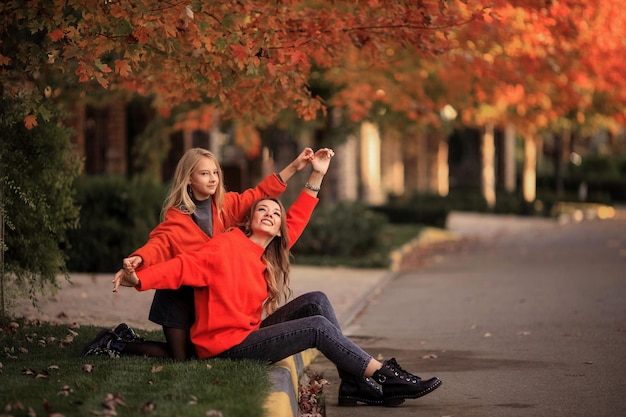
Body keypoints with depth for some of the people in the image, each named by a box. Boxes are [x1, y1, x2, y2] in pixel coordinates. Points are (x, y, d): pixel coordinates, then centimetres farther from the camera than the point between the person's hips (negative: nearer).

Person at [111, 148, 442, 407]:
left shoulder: (265, 257, 12)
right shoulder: (229, 246, -9)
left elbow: (296, 220, 18)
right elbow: (188, 267, -18)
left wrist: (316, 176, 19)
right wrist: (138, 278, -32)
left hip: (248, 334, 9)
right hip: (226, 345, -9)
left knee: (316, 301, -2)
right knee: (319, 327, -16)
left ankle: (353, 384, -10)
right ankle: (386, 376, -10)